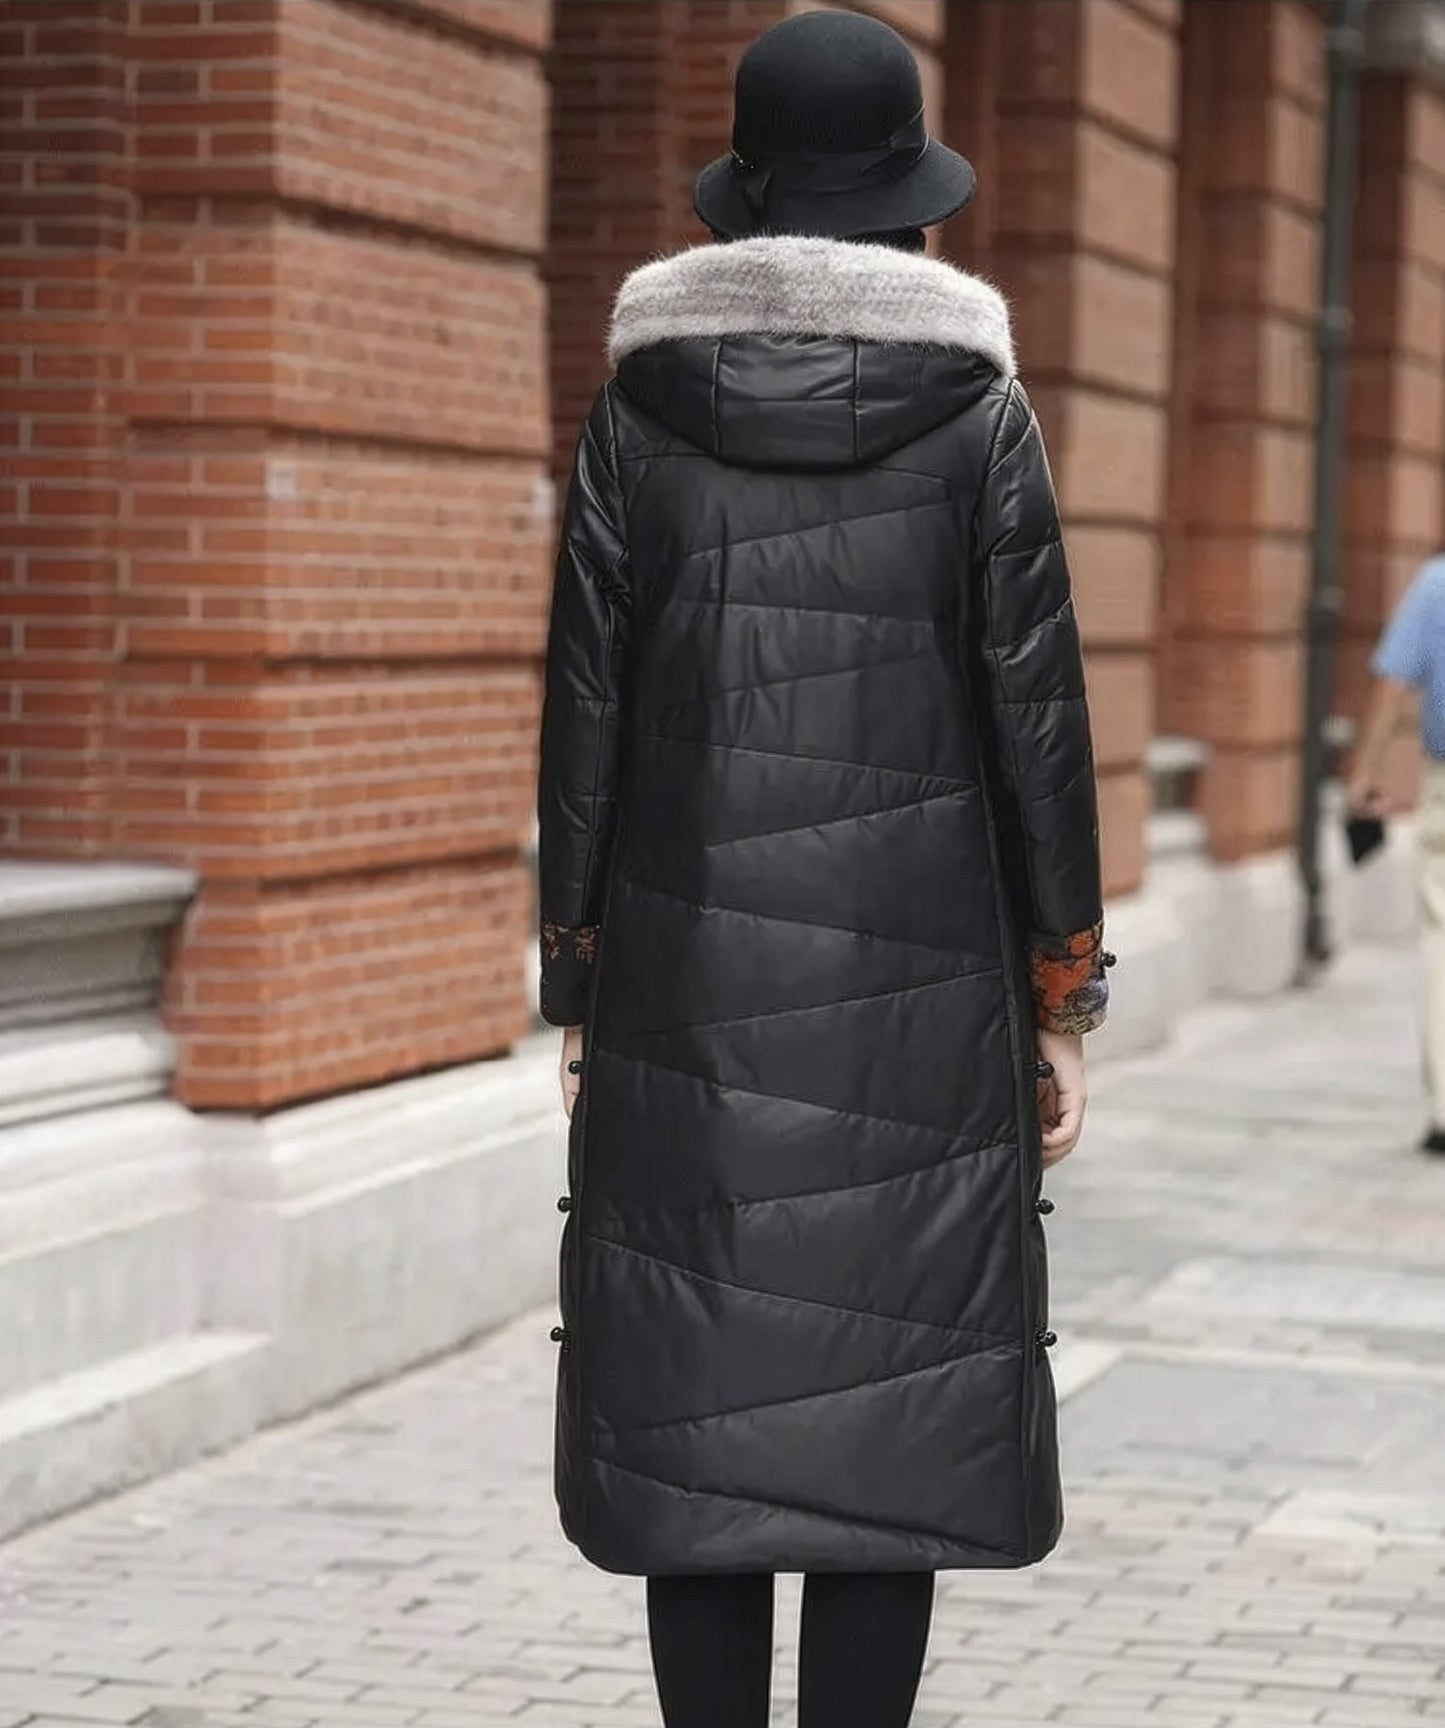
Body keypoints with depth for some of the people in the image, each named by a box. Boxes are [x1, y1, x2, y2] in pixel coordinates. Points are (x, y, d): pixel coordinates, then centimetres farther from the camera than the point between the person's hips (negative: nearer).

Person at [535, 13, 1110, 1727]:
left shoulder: (639, 410, 3)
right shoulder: (978, 409, 0)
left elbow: (585, 717, 2)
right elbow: (1038, 716, -1)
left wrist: (578, 992, 9)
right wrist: (1059, 1002, 5)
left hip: (691, 989, 1)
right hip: (919, 989, -1)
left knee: (699, 1415, 6)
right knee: (890, 1418, 2)